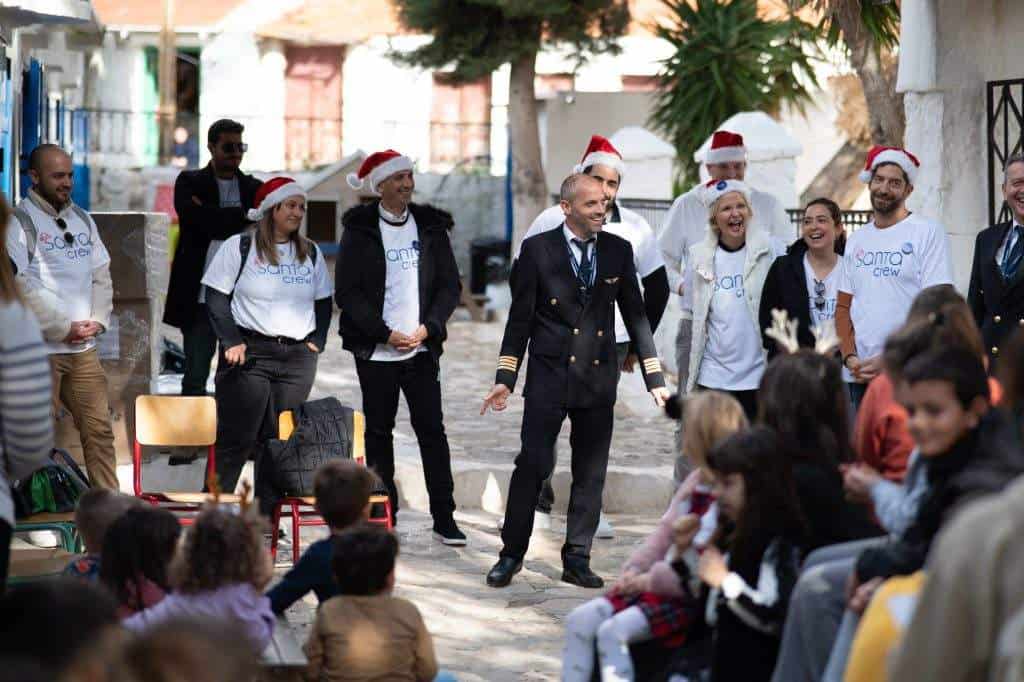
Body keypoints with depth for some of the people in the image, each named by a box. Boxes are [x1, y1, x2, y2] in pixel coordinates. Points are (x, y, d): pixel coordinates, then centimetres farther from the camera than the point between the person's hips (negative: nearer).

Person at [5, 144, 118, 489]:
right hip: (40, 349, -6)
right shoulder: (18, 223, -7)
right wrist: (65, 328, -13)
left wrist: (98, 320, 2)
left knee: (99, 428, 4)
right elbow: (21, 288, -15)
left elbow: (101, 276, 19)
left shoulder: (82, 220, 15)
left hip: (84, 347, 6)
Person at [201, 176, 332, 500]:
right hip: (250, 353, -5)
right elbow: (216, 297, -2)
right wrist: (231, 342, -11)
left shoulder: (311, 253, 15)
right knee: (235, 439, -8)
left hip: (297, 358, 5)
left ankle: (267, 519, 9)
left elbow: (323, 301, 21)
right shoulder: (239, 247, 0)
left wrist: (316, 341, 8)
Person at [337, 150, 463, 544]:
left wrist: (429, 327, -7)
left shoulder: (431, 227, 8)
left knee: (431, 428, -4)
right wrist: (385, 333, -12)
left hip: (421, 348, 1)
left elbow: (450, 285, 8)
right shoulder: (360, 230, 0)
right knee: (378, 430, 4)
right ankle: (384, 517, 11)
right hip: (375, 349, -1)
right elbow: (347, 292, -5)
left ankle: (444, 518, -2)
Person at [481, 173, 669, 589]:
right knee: (533, 465, -6)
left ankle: (577, 561, 14)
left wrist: (654, 378, 4)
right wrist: (505, 377, -5)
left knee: (590, 473, 6)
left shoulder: (618, 251, 6)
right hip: (549, 376, -3)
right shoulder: (538, 250, -2)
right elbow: (520, 317, 0)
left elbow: (635, 315, 9)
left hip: (598, 379, 3)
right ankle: (512, 555, 7)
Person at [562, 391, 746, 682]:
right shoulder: (694, 483, 10)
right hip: (655, 585, 9)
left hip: (691, 598, -9)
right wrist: (635, 568, 2)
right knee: (580, 620, -3)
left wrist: (646, 581, -15)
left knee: (612, 631, -25)